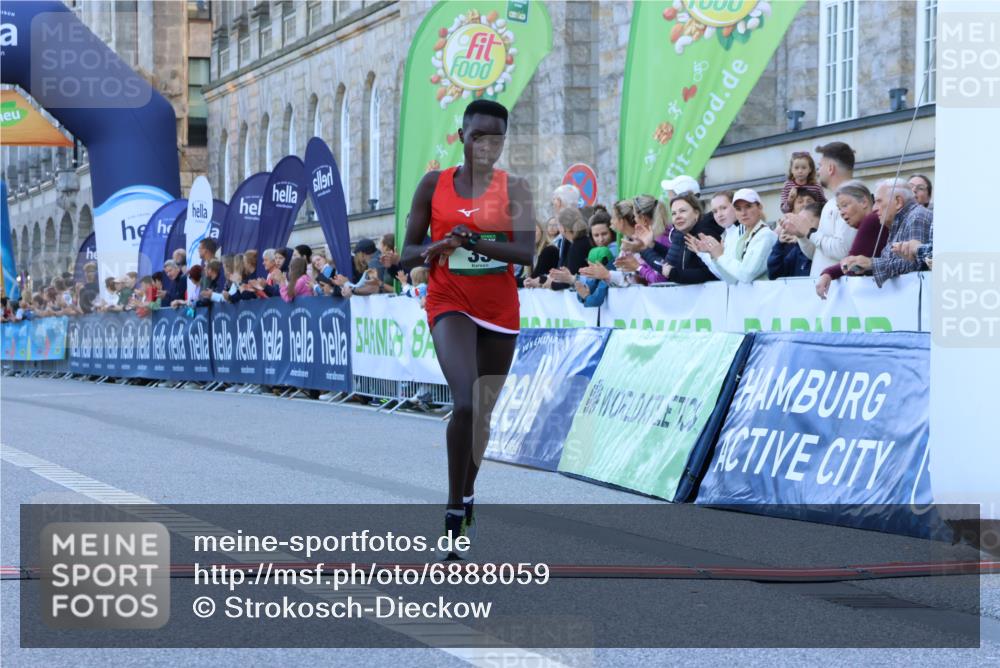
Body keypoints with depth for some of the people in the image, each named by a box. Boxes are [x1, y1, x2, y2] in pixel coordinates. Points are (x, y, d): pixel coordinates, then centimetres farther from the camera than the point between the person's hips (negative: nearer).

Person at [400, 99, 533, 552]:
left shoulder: (514, 189, 1)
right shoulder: (434, 184, 1)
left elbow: (527, 252, -12)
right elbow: (408, 253, 4)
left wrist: (473, 241, -25)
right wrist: (432, 251, -19)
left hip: (500, 309, 2)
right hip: (450, 304, -2)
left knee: (484, 409, 10)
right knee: (465, 401, -21)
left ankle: (468, 497, 29)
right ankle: (454, 510, -13)